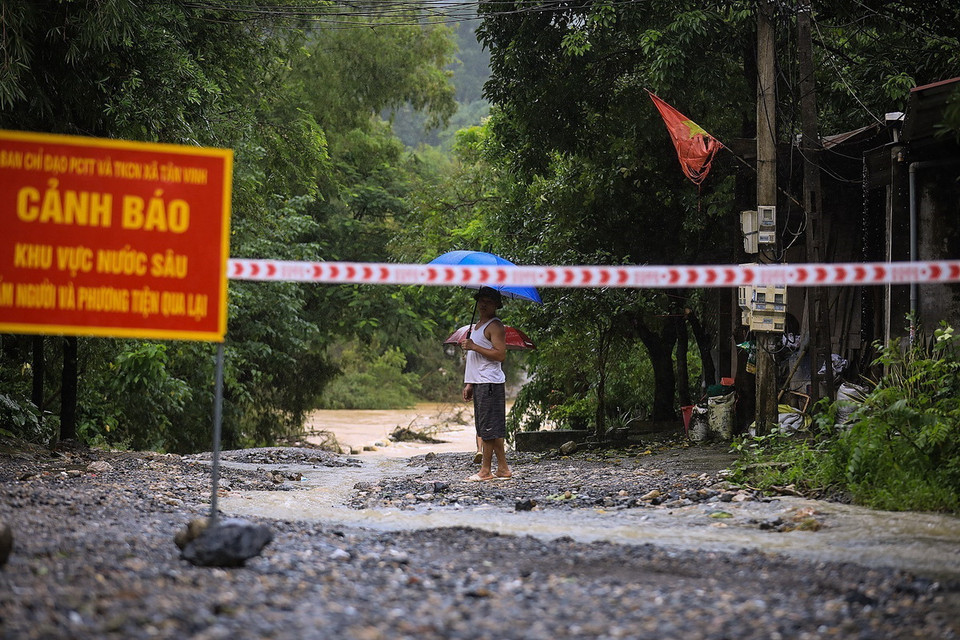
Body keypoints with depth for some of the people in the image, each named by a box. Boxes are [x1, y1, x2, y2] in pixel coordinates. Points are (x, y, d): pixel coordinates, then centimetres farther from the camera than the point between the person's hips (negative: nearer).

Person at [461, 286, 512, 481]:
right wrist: (469, 384, 22)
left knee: (488, 428, -8)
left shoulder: (495, 326, -8)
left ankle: (485, 470, -7)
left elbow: (500, 354, -19)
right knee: (492, 429, 9)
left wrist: (474, 347, -19)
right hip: (478, 383, 10)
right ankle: (503, 469, 11)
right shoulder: (477, 326, 22)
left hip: (489, 383, -10)